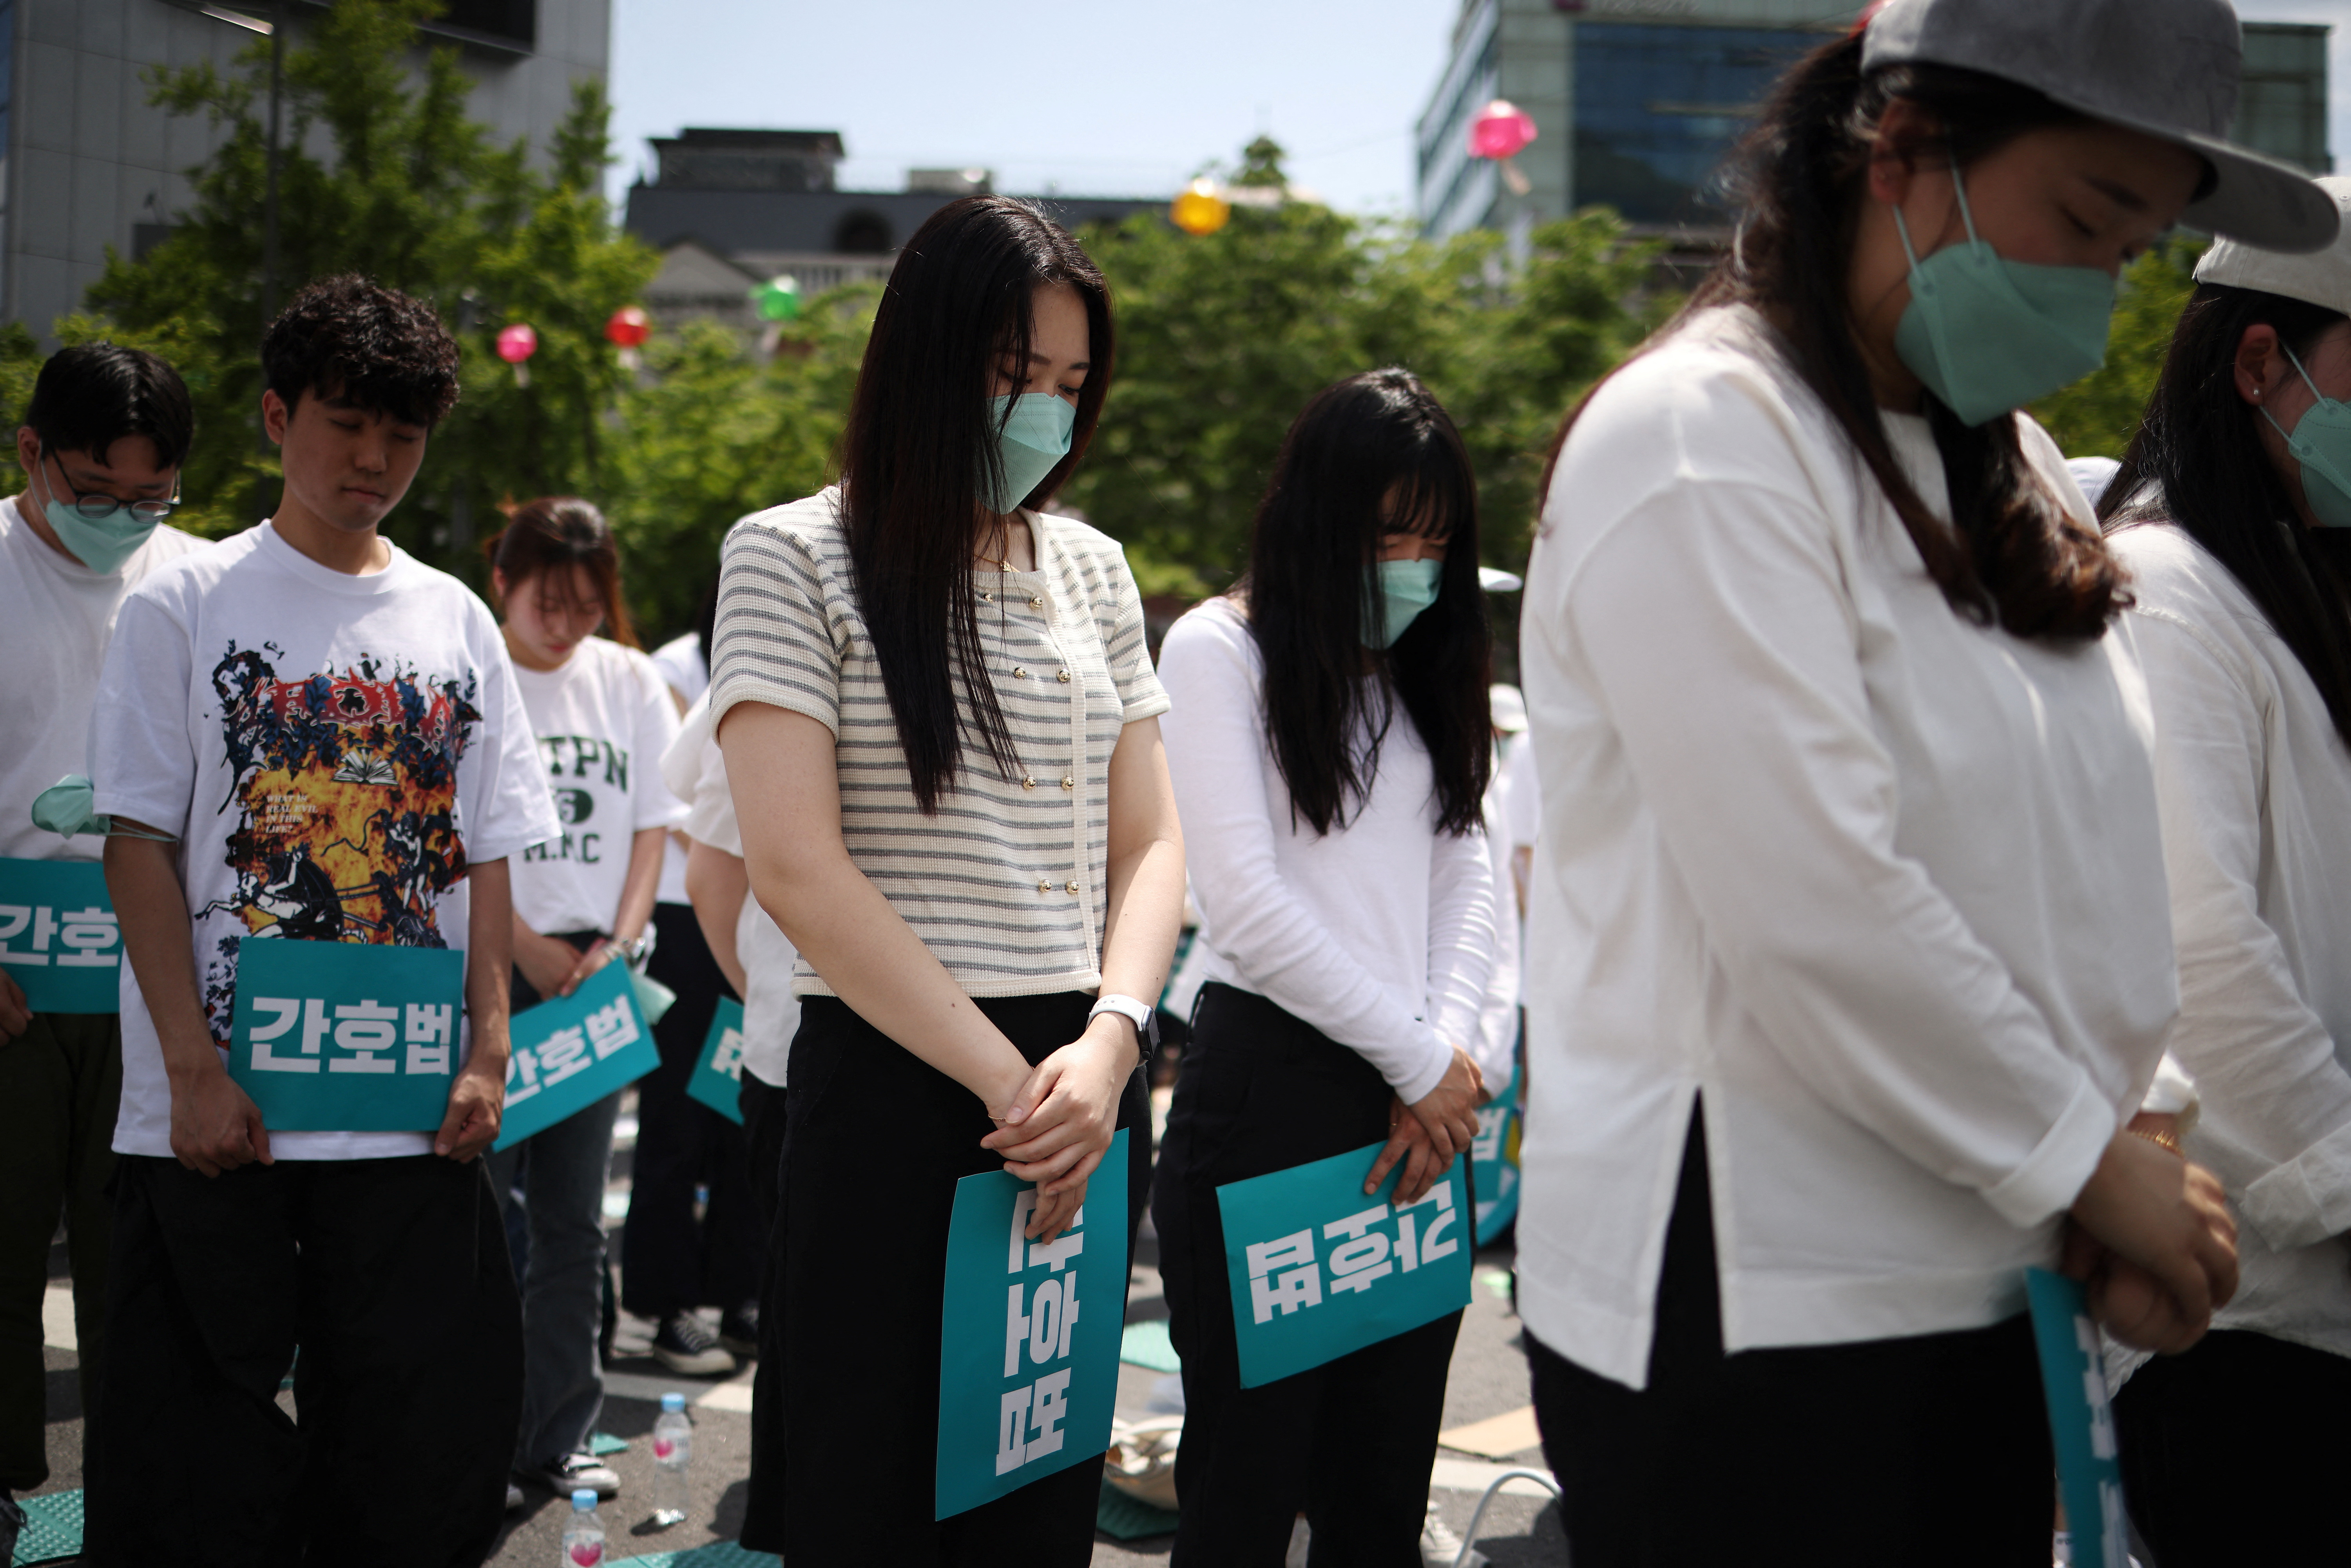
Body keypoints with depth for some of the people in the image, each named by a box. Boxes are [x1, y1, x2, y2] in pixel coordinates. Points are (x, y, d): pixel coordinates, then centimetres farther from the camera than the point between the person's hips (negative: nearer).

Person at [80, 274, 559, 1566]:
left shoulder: (456, 622, 11)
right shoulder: (183, 607, 1)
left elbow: (485, 860, 10)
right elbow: (140, 849, -3)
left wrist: (487, 1054, 0)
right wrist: (194, 1068, -11)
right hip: (217, 1116, -3)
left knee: (424, 1455, 7)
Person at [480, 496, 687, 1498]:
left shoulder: (630, 681, 8)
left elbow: (652, 825, 9)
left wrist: (619, 941, -4)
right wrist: (533, 950, -11)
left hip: (598, 970, 4)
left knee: (572, 1220, 8)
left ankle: (555, 1435, 16)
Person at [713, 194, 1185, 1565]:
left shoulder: (1093, 571, 13)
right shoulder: (797, 560, -3)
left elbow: (1150, 842, 11)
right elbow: (796, 867, -12)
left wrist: (1109, 1043, -8)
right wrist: (1003, 1079, -14)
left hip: (1083, 1087, 5)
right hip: (890, 1085, -5)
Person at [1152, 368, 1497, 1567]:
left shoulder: (1421, 670, 18)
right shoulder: (1219, 649, -3)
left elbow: (1465, 877, 12)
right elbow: (1250, 903, -11)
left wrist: (1450, 1056, -4)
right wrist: (1420, 1061, -7)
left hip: (1419, 1106, 6)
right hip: (1270, 1089, -6)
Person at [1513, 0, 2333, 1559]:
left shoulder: (2014, 468, 13)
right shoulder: (1698, 440, -12)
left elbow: (2075, 867, 13)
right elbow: (1814, 909, -20)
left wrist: (2120, 1176, 0)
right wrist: (2086, 1159, -10)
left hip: (1983, 1297, 8)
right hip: (1746, 1317, -7)